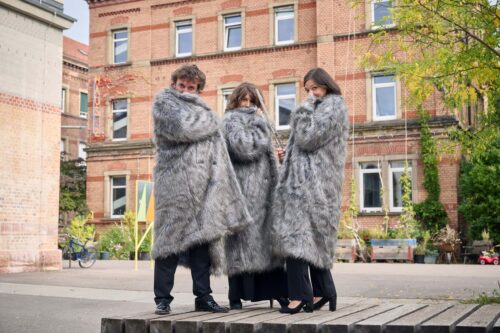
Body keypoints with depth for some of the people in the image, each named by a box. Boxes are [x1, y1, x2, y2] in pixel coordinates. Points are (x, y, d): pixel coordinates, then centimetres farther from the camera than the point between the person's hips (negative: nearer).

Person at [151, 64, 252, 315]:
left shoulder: (200, 111, 25)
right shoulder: (164, 103, 5)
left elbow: (211, 141, 21)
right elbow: (183, 128, -13)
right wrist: (208, 121, 1)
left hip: (200, 181, 6)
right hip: (174, 182, -6)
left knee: (201, 237, 4)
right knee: (171, 238, -5)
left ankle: (203, 296, 9)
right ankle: (162, 298, 2)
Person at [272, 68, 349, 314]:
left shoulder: (333, 106, -5)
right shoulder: (321, 108, 24)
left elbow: (307, 138, -16)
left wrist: (306, 107, -6)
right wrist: (289, 153, 13)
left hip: (311, 181, -10)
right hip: (308, 179, 10)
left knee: (297, 233, -15)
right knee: (314, 237, 9)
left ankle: (300, 295, -18)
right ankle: (322, 291, 12)